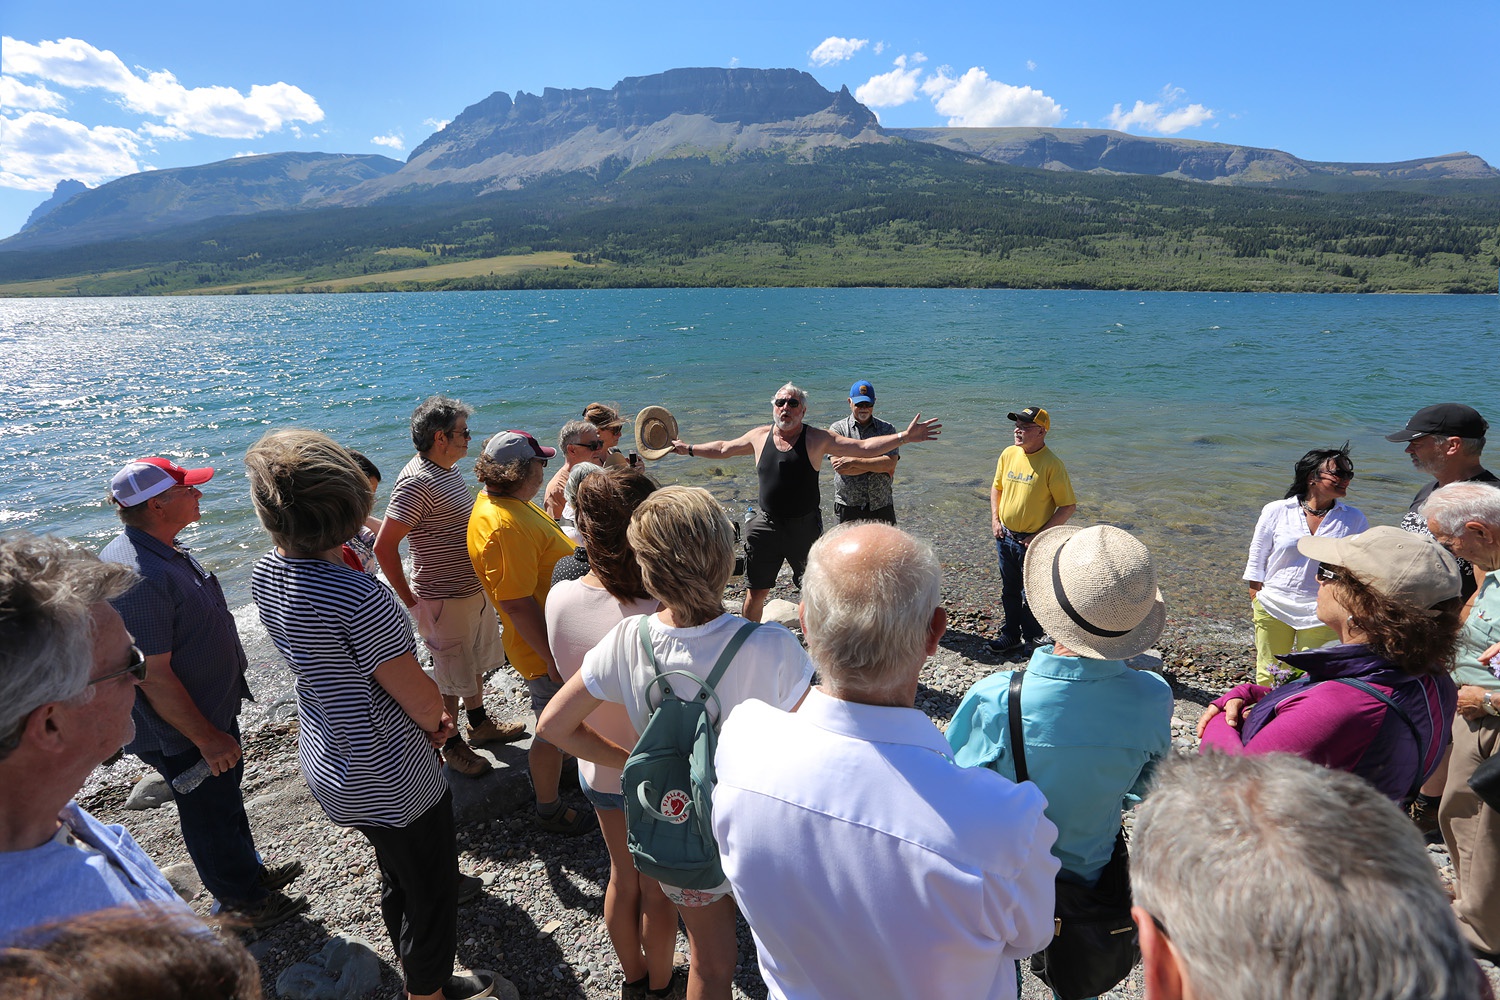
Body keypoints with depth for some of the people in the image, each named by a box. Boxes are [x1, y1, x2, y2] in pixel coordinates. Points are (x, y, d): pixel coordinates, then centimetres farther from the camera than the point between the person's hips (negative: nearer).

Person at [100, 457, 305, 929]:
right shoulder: (138, 577, -32)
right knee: (212, 815, 11)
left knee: (227, 796, 26)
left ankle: (251, 872, 46)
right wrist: (206, 738, -22)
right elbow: (153, 677, -30)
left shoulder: (167, 550, 2)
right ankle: (242, 904, 32)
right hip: (182, 732, -10)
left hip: (214, 708, 10)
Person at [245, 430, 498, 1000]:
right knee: (431, 895, 16)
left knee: (397, 880, 29)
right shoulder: (359, 596, -32)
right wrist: (436, 720, 1)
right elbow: (422, 700, -23)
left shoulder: (266, 574, -6)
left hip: (327, 767, 9)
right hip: (390, 778, -9)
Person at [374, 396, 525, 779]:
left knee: (475, 662, 24)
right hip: (445, 600, -9)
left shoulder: (451, 468, 4)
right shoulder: (417, 482, -25)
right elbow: (384, 547, -25)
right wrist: (410, 600, -18)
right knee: (451, 678, 10)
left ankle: (479, 724, 44)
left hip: (475, 588, 9)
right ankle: (452, 745, 29)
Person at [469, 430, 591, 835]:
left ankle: (545, 768, 52)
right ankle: (549, 808, 30)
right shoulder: (504, 527, -32)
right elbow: (517, 605, -31)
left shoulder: (498, 500, 1)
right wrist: (554, 660, -25)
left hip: (555, 636, 10)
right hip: (544, 649, -10)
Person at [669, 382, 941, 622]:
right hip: (766, 526, 2)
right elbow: (723, 448, 20)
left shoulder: (817, 439, -3)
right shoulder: (759, 436, 4)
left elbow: (863, 447, -6)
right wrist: (688, 449, 22)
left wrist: (904, 436, -15)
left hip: (805, 526, -2)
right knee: (756, 592, 10)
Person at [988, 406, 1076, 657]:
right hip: (1005, 537, 6)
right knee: (1009, 591, 18)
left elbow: (1069, 506, -14)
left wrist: (1040, 535, -16)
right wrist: (995, 519, 3)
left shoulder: (1052, 464, -18)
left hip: (1033, 542, -6)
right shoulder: (1008, 454, 0)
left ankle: (1033, 639, 28)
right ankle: (1010, 635, 35)